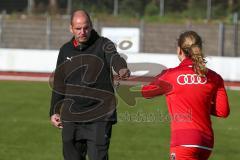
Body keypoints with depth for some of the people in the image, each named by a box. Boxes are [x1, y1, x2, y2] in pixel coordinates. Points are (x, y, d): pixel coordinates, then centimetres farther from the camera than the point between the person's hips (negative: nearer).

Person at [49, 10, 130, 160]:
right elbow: (58, 84, 20)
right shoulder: (65, 50, 11)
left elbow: (114, 57, -26)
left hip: (99, 118, -4)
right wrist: (54, 112, 17)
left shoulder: (103, 45, -3)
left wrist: (122, 69, -49)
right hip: (71, 118, 4)